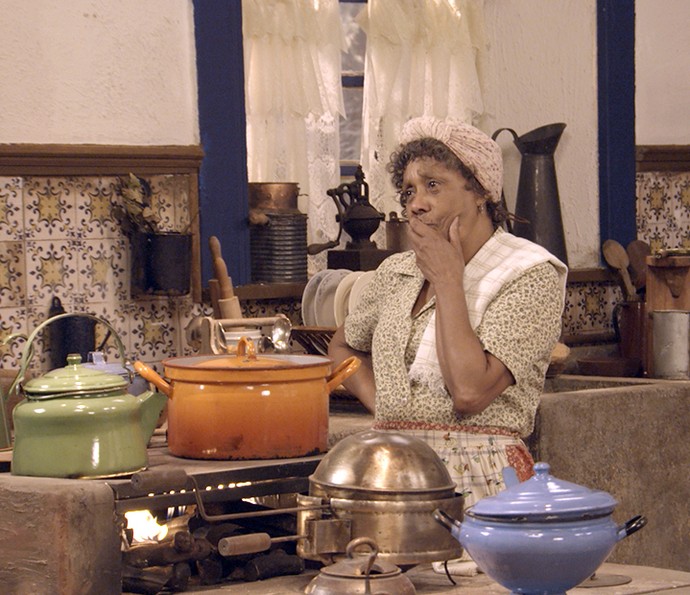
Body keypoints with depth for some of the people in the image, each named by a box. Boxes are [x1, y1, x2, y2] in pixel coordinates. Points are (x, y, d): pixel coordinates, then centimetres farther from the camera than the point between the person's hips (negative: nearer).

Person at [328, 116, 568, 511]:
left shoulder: (530, 277, -3)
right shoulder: (396, 273, 15)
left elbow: (470, 392, -16)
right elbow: (342, 347, 33)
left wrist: (447, 281, -6)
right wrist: (379, 401, 13)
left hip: (480, 482, -5)